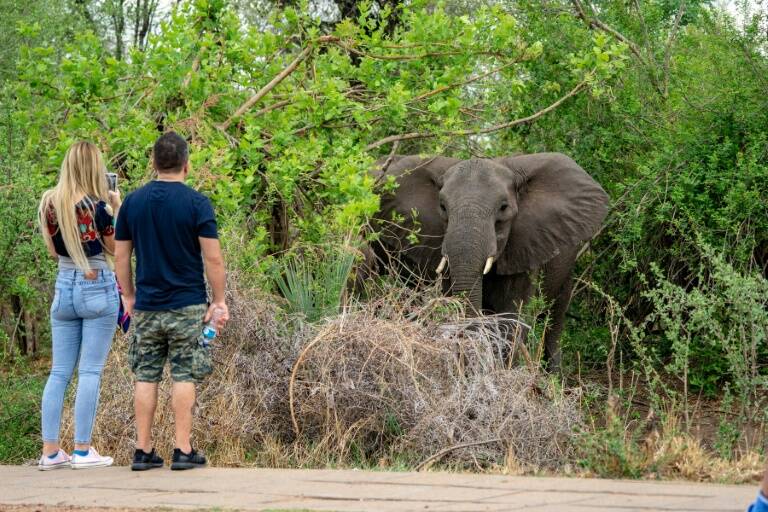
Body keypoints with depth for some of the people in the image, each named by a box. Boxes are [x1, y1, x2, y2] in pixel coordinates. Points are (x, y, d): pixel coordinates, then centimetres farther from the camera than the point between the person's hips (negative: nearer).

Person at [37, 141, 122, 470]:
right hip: (97, 288, -5)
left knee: (60, 372, 7)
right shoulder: (98, 206, -12)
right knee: (90, 372, -1)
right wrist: (116, 209, 4)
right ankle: (82, 451, -2)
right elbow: (115, 248, -2)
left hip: (64, 287, 5)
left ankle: (50, 451, 5)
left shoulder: (49, 205, 2)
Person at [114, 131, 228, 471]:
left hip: (146, 306, 3)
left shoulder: (133, 201, 3)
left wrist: (128, 296, 18)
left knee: (145, 378, 7)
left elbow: (120, 256, 7)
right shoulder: (197, 203, -8)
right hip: (188, 305, -3)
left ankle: (143, 451, 8)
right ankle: (183, 450, 1)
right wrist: (219, 301, -1)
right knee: (184, 377, 2)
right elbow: (213, 258, -10)